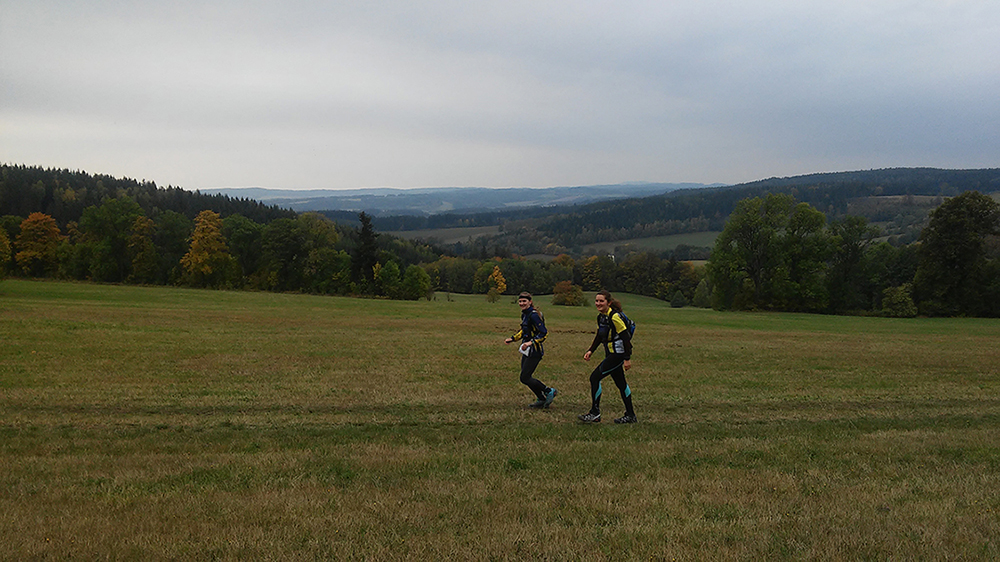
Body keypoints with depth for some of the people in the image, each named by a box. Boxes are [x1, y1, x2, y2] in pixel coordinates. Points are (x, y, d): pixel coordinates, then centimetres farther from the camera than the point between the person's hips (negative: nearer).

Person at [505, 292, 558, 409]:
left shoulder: (533, 315, -18)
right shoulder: (524, 315, 11)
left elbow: (544, 333, -22)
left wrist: (531, 342, -29)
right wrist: (512, 339, 24)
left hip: (534, 352, -9)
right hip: (527, 351, 9)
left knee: (524, 378, -7)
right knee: (525, 377, 11)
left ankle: (549, 391, 7)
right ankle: (541, 400, 22)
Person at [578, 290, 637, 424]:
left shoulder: (614, 317, -19)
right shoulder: (601, 317, 8)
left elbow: (626, 337, -19)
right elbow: (599, 336, 19)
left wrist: (627, 358, -20)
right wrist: (590, 351, 9)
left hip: (618, 354, -9)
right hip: (611, 354, 9)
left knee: (595, 378, -10)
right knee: (620, 383, 14)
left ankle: (595, 413, -3)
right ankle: (630, 415, 23)